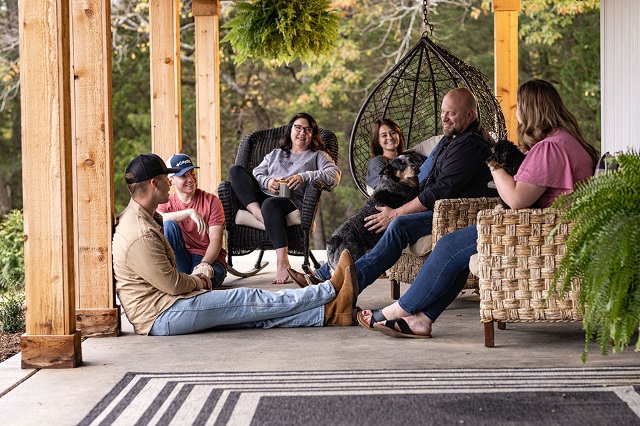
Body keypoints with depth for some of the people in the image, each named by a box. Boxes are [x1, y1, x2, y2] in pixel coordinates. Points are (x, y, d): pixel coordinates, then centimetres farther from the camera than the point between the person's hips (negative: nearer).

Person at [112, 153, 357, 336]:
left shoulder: (138, 218, 14)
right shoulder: (141, 236, -23)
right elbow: (173, 284, -20)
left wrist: (194, 280, 9)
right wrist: (198, 282, 1)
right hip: (160, 316, -10)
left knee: (255, 314, -1)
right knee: (248, 301, -8)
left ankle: (328, 314, -6)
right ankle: (332, 291, -2)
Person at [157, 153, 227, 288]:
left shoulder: (211, 201, 4)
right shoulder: (166, 203, 9)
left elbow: (216, 240, -7)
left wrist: (205, 263, -27)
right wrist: (190, 212, -27)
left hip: (210, 258, -4)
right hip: (180, 261, 4)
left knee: (204, 278, -42)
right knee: (169, 225, -24)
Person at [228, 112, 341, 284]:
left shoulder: (318, 156, 23)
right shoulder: (275, 154, 34)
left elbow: (334, 176, 1)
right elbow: (256, 174, 19)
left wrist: (304, 177, -14)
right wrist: (267, 182, -7)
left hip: (294, 200, -5)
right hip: (263, 196, 5)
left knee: (271, 204, -40)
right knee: (236, 170, -11)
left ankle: (282, 263, -49)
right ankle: (257, 212, -34)